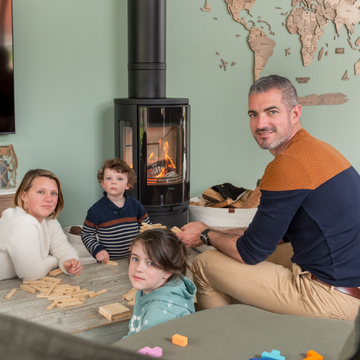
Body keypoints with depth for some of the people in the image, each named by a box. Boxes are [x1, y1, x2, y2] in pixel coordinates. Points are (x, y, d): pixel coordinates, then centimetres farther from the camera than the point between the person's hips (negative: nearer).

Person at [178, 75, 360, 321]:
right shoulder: (315, 147, 10)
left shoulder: (289, 165, -21)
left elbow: (251, 252, -13)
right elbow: (281, 233, 17)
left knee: (204, 265, -2)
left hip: (330, 297, -10)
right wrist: (217, 234, 15)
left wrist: (206, 235, 5)